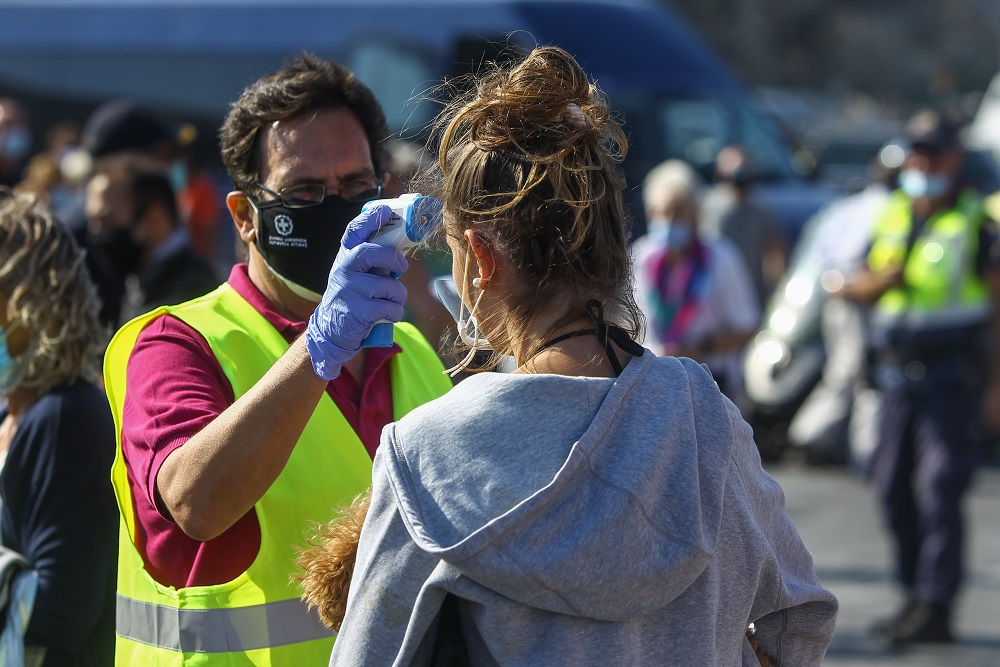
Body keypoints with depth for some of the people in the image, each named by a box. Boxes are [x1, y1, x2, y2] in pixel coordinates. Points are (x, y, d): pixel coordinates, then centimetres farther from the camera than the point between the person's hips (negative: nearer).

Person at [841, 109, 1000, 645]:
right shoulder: (891, 216, 14)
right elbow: (856, 288, 17)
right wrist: (882, 279, -7)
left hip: (952, 376, -6)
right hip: (896, 375, 6)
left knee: (940, 491, -10)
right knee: (894, 489, 7)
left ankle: (936, 606, -9)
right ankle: (914, 597, 18)